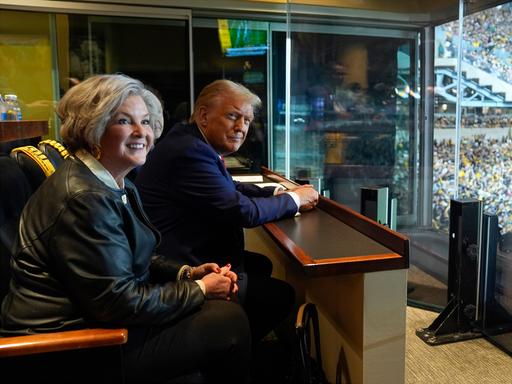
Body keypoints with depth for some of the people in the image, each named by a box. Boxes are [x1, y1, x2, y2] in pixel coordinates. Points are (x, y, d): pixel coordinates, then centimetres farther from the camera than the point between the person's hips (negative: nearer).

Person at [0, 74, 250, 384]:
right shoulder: (85, 198, -25)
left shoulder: (117, 185, 7)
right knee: (231, 321, -9)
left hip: (100, 314, 10)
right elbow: (121, 303, -25)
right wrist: (199, 289, -14)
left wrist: (187, 273, 0)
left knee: (225, 305, 11)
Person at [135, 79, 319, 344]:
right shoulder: (190, 151, -24)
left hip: (186, 257, 11)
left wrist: (279, 192, 4)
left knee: (262, 266, 23)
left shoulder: (196, 144, 8)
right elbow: (242, 211, -23)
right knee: (281, 295, -4)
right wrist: (294, 199, -7)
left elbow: (232, 188, 19)